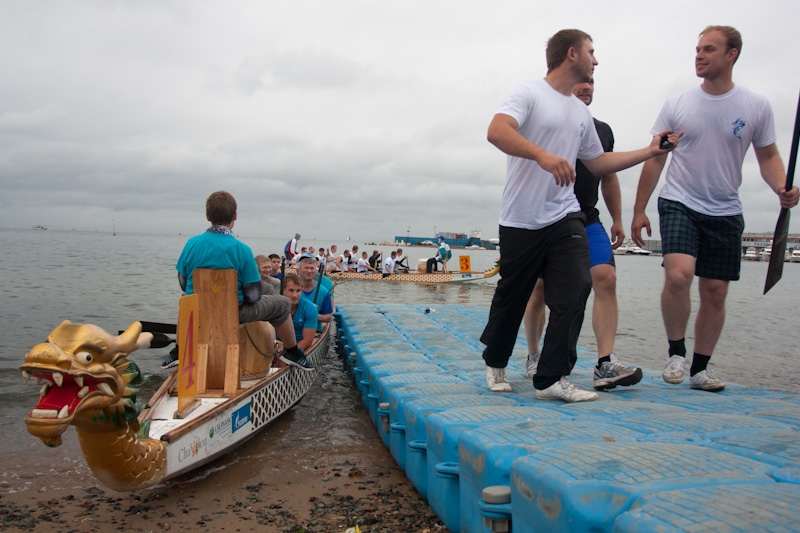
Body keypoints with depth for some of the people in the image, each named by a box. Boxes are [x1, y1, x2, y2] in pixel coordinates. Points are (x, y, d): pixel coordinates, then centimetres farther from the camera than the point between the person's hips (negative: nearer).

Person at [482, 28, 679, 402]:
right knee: (511, 296, 6)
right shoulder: (529, 94, -3)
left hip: (565, 217, 6)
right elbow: (496, 131, -22)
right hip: (521, 220, -6)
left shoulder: (582, 112, 19)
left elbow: (597, 163, 27)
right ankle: (495, 363, 29)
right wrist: (542, 155, -35)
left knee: (575, 291, -9)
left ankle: (551, 379, -2)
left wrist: (650, 152, 23)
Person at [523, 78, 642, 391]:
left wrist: (617, 220, 20)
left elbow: (609, 178, 23)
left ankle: (605, 363, -17)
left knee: (606, 278, -15)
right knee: (539, 288, 2)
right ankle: (533, 357, 20)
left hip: (587, 220, 4)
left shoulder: (603, 130, 18)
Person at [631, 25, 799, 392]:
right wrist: (639, 210, 2)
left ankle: (700, 368, 20)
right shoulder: (677, 105, 1)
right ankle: (676, 351, -1)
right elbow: (655, 160, 4)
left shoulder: (756, 107, 2)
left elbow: (768, 156, 10)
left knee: (715, 292, 5)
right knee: (678, 275, -24)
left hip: (725, 212, 2)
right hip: (679, 204, -2)